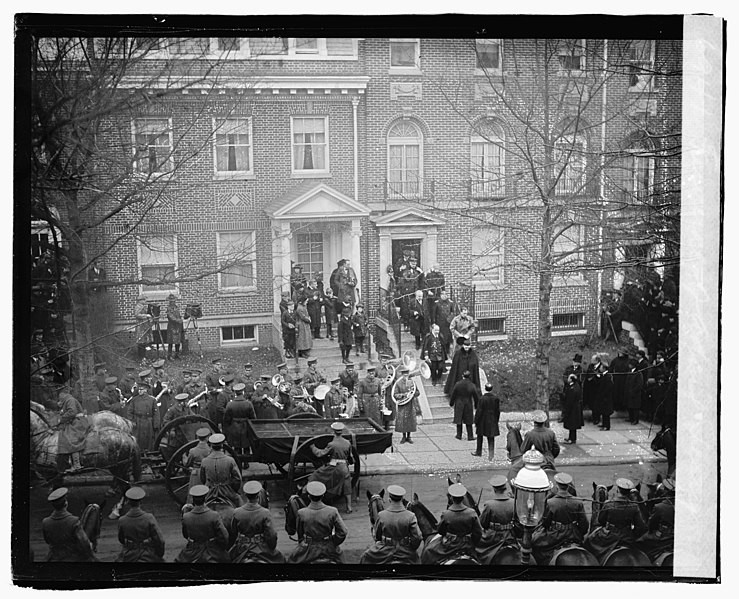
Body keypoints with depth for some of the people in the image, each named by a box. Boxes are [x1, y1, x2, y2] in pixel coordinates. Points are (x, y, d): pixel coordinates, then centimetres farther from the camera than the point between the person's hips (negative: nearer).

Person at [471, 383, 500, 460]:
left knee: (480, 436, 18)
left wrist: (476, 421, -4)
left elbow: (479, 411, -14)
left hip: (483, 420, -3)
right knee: (491, 439, 8)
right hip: (492, 421, 3)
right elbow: (498, 410, 0)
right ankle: (490, 456, 4)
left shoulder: (482, 399, -18)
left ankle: (479, 452, 32)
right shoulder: (496, 398, -7)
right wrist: (497, 420, 12)